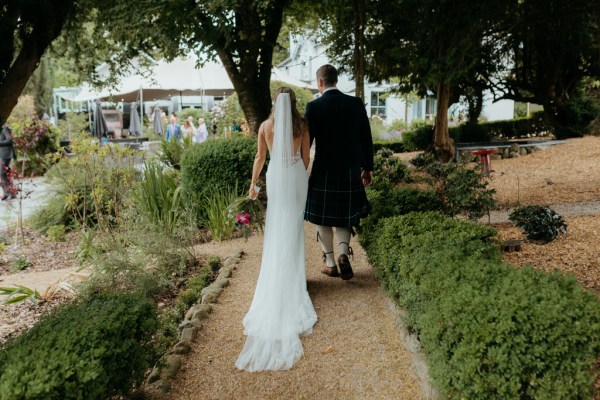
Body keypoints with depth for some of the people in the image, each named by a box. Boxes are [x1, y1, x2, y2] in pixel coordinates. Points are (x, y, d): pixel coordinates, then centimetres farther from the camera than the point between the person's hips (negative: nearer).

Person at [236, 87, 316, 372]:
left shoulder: (265, 126, -1)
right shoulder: (302, 125, -2)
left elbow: (260, 157, 2)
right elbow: (306, 156, 2)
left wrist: (253, 184, 11)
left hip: (276, 178, 0)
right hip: (298, 177, 0)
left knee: (276, 231, 8)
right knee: (294, 229, 7)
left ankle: (276, 277, 12)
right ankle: (293, 277, 12)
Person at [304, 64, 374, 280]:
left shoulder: (313, 106, -9)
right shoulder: (356, 103, -1)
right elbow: (366, 139, 2)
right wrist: (368, 167, 12)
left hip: (323, 171, -2)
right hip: (351, 171, 3)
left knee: (323, 217, 13)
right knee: (345, 215, 17)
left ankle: (330, 262, 18)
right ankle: (343, 253, -4)